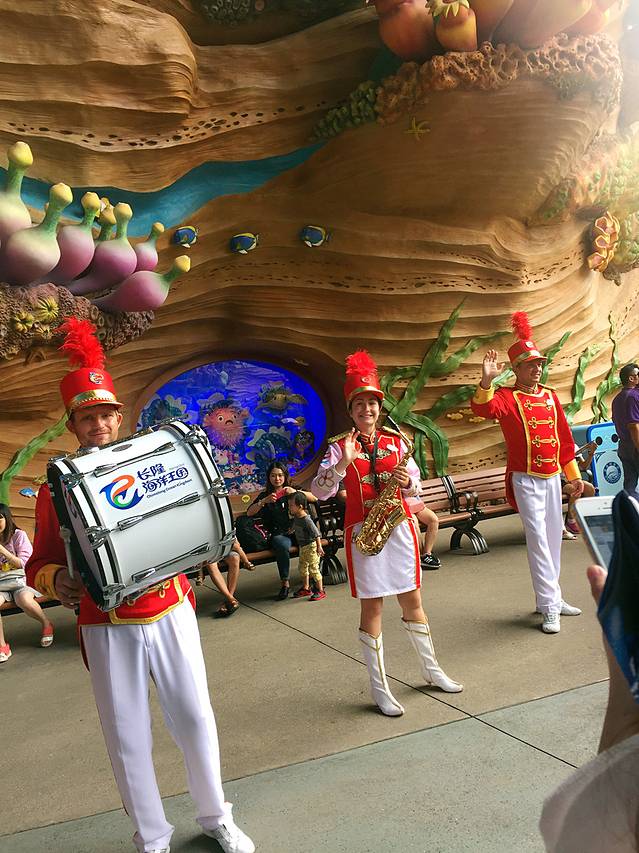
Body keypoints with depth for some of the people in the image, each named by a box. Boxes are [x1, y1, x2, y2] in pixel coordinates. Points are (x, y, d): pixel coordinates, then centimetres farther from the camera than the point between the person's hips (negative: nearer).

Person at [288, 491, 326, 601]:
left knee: (313, 568, -5)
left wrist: (319, 546, -25)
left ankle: (320, 591, 4)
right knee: (302, 567, 17)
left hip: (311, 546, -9)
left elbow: (316, 533, -24)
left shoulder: (306, 520, -24)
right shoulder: (296, 517, 2)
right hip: (302, 546, 9)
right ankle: (305, 588, 32)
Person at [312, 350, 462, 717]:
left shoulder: (395, 440, 6)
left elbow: (416, 485, 9)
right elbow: (321, 490, -14)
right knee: (372, 606, 2)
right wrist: (343, 463, -27)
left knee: (413, 600, 13)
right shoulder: (340, 446, -3)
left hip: (400, 525, 3)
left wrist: (407, 482, -13)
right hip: (363, 531, -3)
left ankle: (432, 670, 30)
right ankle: (380, 688, 11)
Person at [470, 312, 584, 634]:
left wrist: (574, 475, 14)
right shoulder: (508, 398, -8)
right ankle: (549, 607, -2)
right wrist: (487, 380, -48)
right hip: (526, 480, -6)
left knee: (554, 536, 12)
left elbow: (564, 437, 13)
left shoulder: (550, 396, 9)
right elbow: (483, 408, -31)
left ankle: (551, 597, 25)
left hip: (553, 477, 6)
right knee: (538, 539, -7)